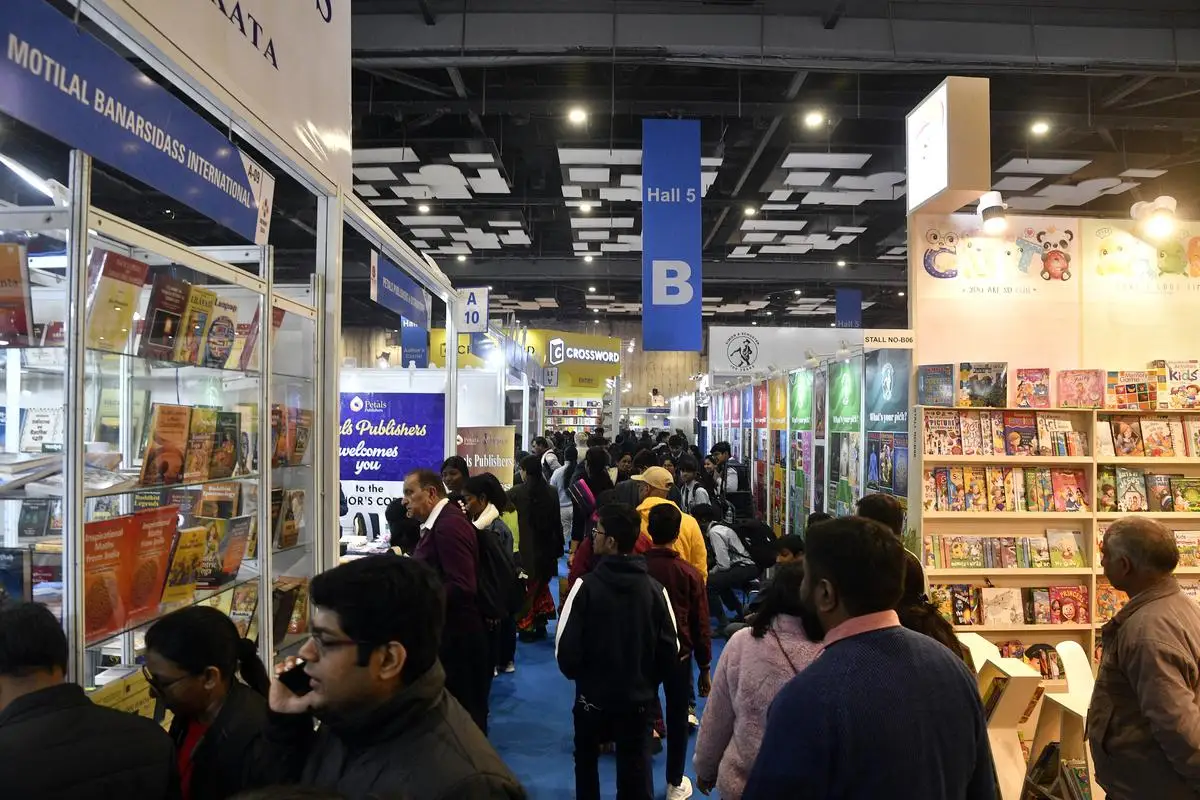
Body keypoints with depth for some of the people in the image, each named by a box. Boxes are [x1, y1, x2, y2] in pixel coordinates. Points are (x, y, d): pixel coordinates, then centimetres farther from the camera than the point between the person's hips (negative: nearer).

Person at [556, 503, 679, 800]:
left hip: (593, 695, -2)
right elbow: (670, 648, -5)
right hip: (638, 698, 2)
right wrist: (649, 682, 12)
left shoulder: (586, 585, -20)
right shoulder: (655, 588, -11)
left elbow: (566, 645, -17)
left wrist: (575, 674, 4)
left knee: (586, 759, 22)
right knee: (635, 769, 15)